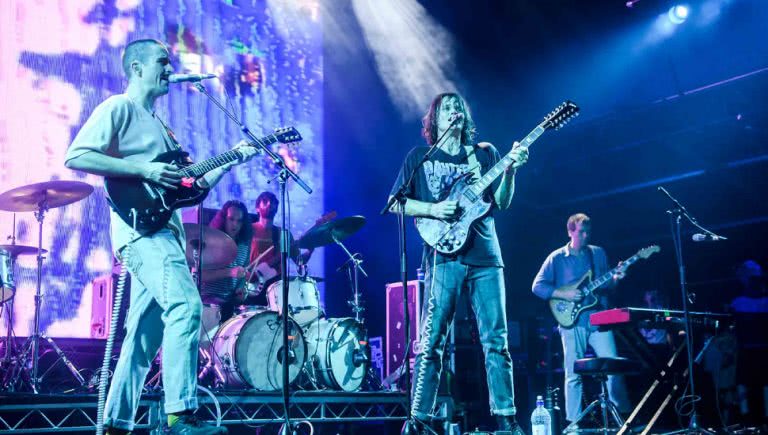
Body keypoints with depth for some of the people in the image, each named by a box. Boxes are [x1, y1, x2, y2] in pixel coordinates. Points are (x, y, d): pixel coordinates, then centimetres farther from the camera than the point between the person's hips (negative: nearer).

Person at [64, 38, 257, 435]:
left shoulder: (158, 125, 28)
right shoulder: (118, 108, 2)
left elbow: (194, 186, 25)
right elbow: (75, 156, -12)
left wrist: (232, 159, 12)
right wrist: (144, 171, -17)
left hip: (164, 232, 9)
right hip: (142, 227, -9)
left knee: (143, 338, 7)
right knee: (186, 306, -24)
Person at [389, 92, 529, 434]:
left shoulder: (484, 153, 14)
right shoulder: (420, 156, 10)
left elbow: (502, 203, 9)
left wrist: (510, 170, -8)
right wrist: (432, 209, -10)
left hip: (486, 256, 2)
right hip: (444, 255, -2)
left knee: (496, 339, 2)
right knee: (432, 340, -4)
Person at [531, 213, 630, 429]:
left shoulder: (598, 253, 12)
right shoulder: (557, 257, 2)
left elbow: (607, 284, 16)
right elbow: (537, 286, 0)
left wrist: (615, 278, -6)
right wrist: (563, 294, -11)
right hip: (573, 321, -2)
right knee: (573, 375, 0)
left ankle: (623, 414, 4)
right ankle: (574, 423, 6)